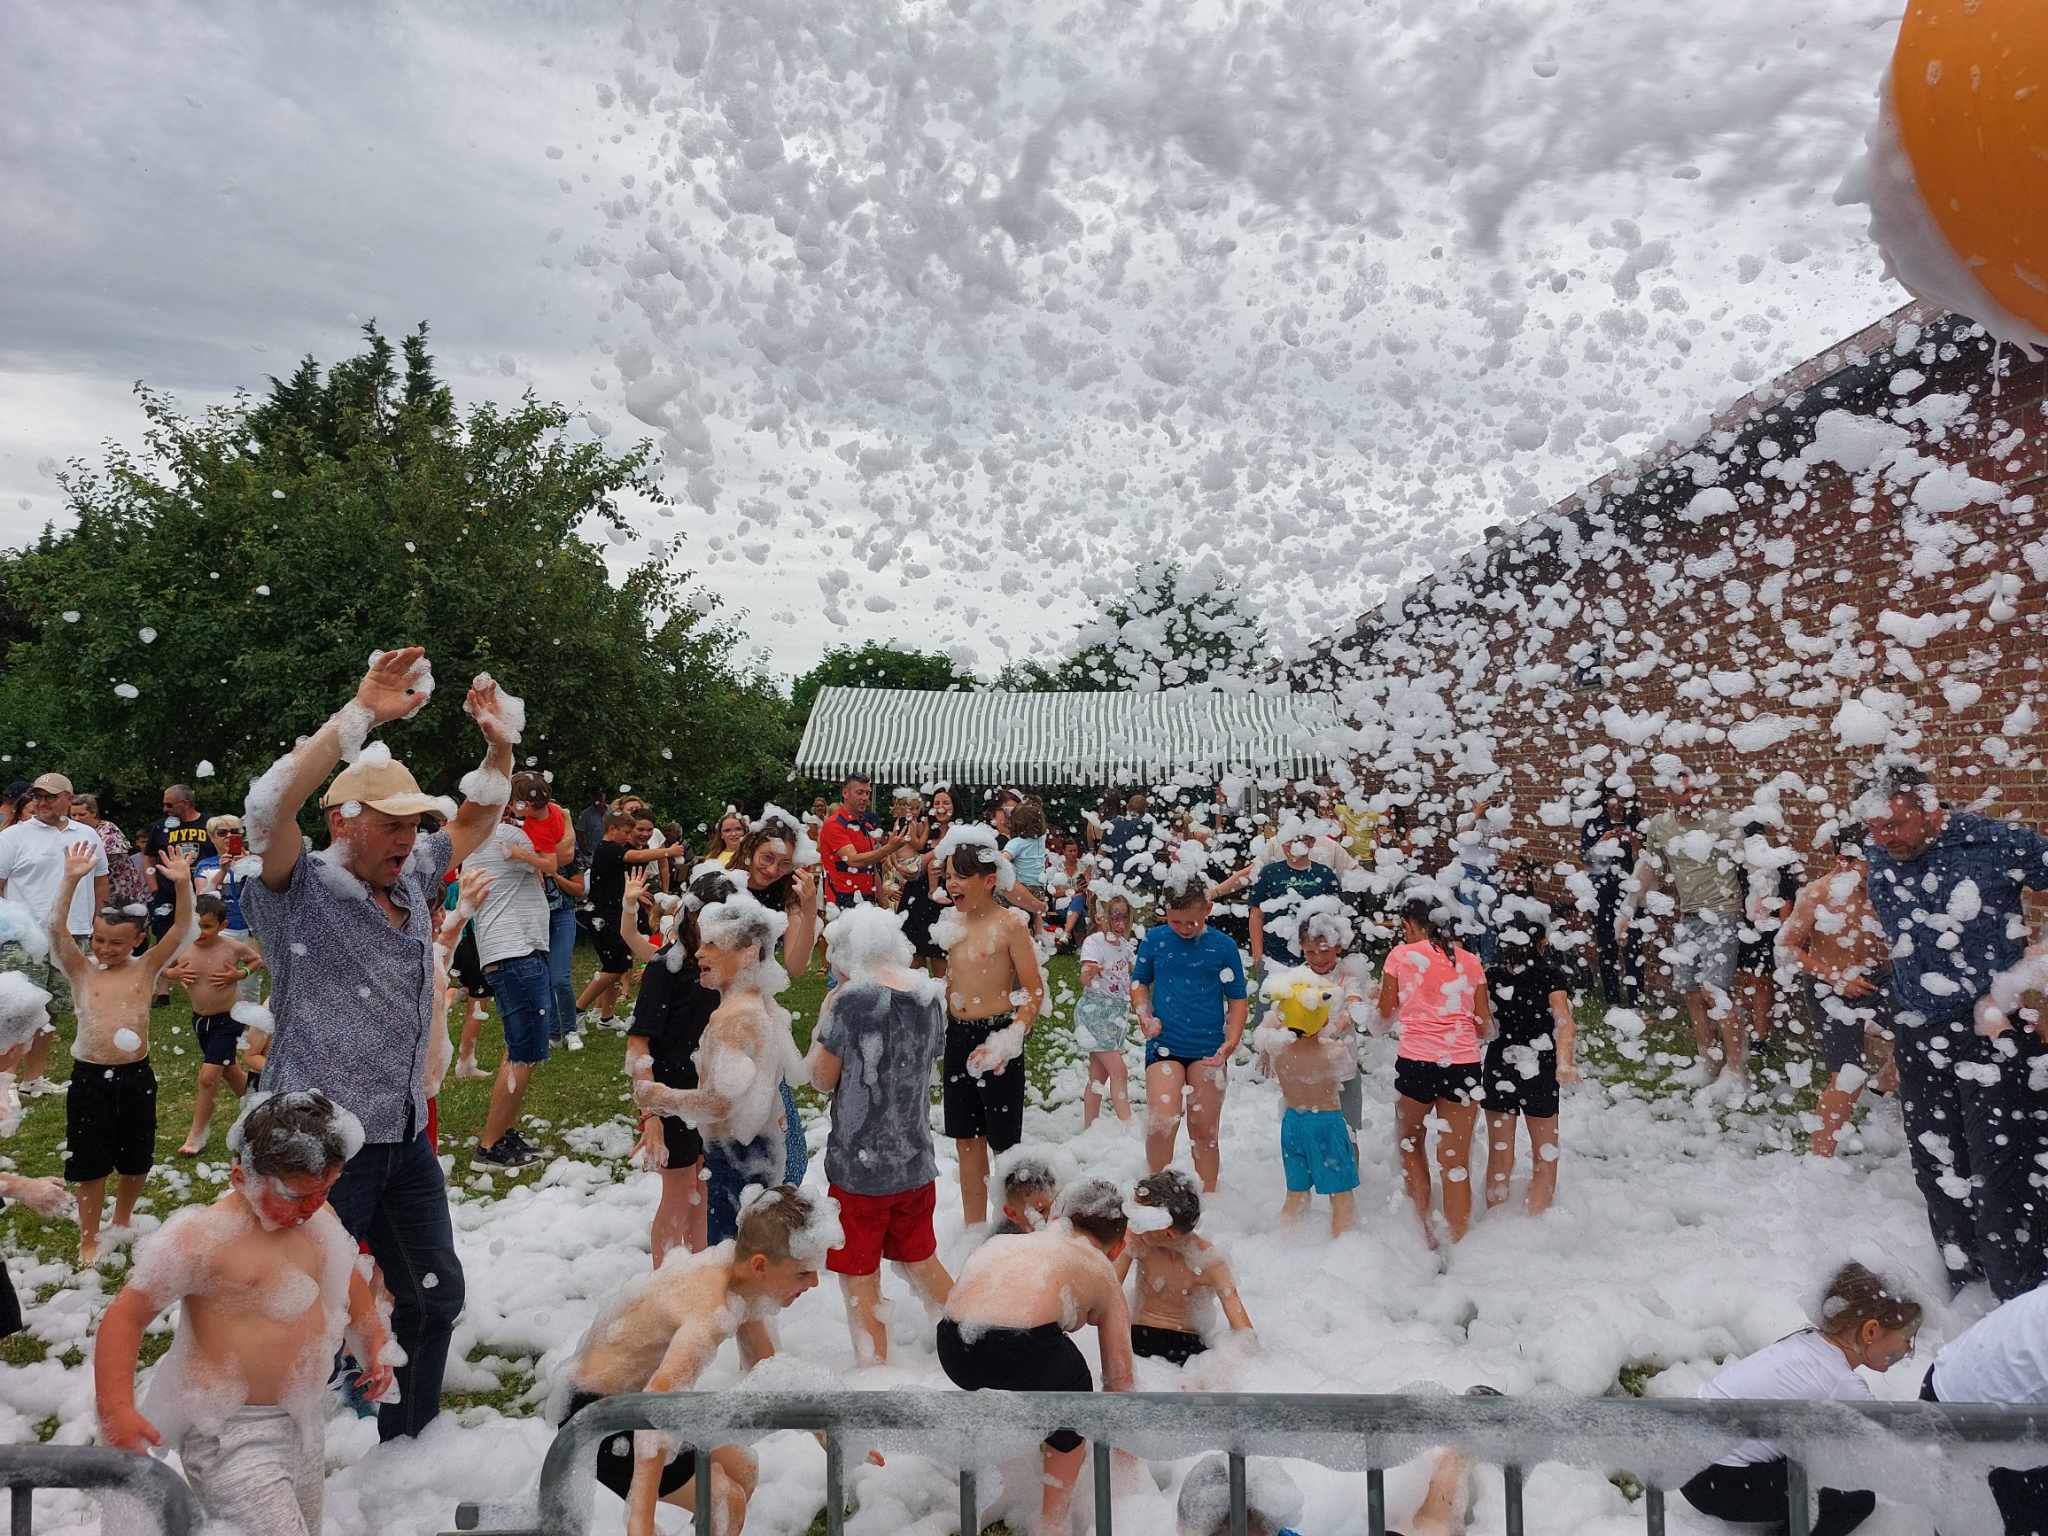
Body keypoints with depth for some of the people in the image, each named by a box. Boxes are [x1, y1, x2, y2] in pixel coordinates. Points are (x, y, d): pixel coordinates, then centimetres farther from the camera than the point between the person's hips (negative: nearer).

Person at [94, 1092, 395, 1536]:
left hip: (304, 1421, 8)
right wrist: (116, 1409, -23)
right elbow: (127, 1315, -14)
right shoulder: (202, 1237, -20)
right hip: (230, 1433, -8)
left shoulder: (317, 1215, 2)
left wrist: (375, 1342, 16)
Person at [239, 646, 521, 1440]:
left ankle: (407, 1441, 33)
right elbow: (269, 804, -30)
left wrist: (499, 746, 1)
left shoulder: (412, 879, 7)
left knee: (436, 1291, 16)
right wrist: (362, 712, -33)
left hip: (406, 1133, 7)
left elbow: (475, 820, 19)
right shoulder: (300, 892, -12)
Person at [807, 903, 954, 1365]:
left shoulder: (852, 998, -18)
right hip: (916, 1161, 6)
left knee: (860, 1280, 7)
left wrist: (825, 1014, 0)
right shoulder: (930, 994, -1)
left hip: (860, 1166, -6)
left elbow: (822, 1079, -10)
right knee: (920, 1261, 25)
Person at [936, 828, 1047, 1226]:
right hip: (957, 1035, 7)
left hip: (995, 1034, -7)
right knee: (967, 1140, 16)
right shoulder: (955, 923, 6)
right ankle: (973, 1226, 29)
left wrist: (1008, 1040, -20)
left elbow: (1035, 991, -13)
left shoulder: (1009, 923, -13)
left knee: (1003, 1141, 2)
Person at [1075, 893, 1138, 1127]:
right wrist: (1089, 973, -49)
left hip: (1117, 1012, 7)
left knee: (1098, 1076, 10)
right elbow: (1085, 980, -27)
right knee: (1119, 1072, -13)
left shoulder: (1125, 943, 9)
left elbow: (1134, 974, 24)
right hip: (1095, 1011, -7)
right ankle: (1128, 1126, -12)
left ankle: (1088, 1129, 15)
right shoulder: (1093, 942, -14)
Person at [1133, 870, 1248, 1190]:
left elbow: (1237, 1000, 4)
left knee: (1204, 1133, 9)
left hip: (1208, 1050, 0)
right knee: (1161, 1125, -16)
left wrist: (1230, 1044, -8)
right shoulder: (1155, 939, 1)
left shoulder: (1223, 947, -2)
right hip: (1165, 1045, 0)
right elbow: (1139, 983, 14)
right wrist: (1145, 1014, -5)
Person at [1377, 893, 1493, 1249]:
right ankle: (1458, 1244, 11)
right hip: (1464, 1063, 2)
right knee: (1457, 1163, 8)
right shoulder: (1469, 960, 9)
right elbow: (1485, 1028, 10)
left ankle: (1424, 1228, 15)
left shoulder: (1400, 955, 4)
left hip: (1416, 1061, -2)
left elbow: (1386, 1014, 14)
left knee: (1410, 1143, 21)